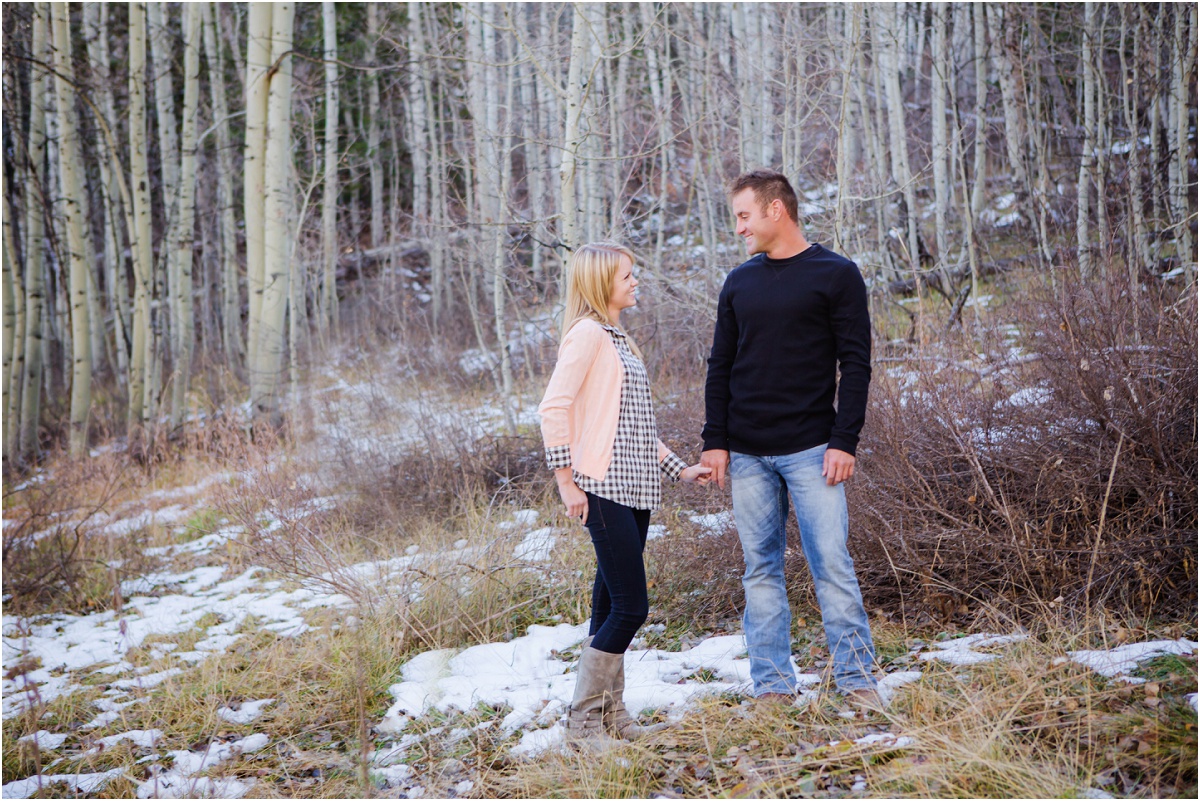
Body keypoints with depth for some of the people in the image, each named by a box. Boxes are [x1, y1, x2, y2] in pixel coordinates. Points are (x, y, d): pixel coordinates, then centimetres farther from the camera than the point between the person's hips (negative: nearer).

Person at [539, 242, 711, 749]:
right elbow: (553, 407, -16)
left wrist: (678, 469, 20)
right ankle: (583, 723, -1)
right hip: (605, 490, -9)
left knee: (612, 605, 11)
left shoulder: (619, 340, 21)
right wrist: (566, 480, -19)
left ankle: (611, 716, 17)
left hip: (634, 489, 9)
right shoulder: (588, 334, -8)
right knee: (630, 607, -10)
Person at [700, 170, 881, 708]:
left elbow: (855, 364, -4)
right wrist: (714, 440, 3)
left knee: (832, 563, -6)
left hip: (812, 450, -4)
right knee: (761, 570, 6)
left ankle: (857, 679, 2)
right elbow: (720, 367, 14)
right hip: (747, 455, 4)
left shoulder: (835, 275, 0)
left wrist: (844, 441, -12)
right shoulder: (738, 284, 13)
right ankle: (773, 685, 11)